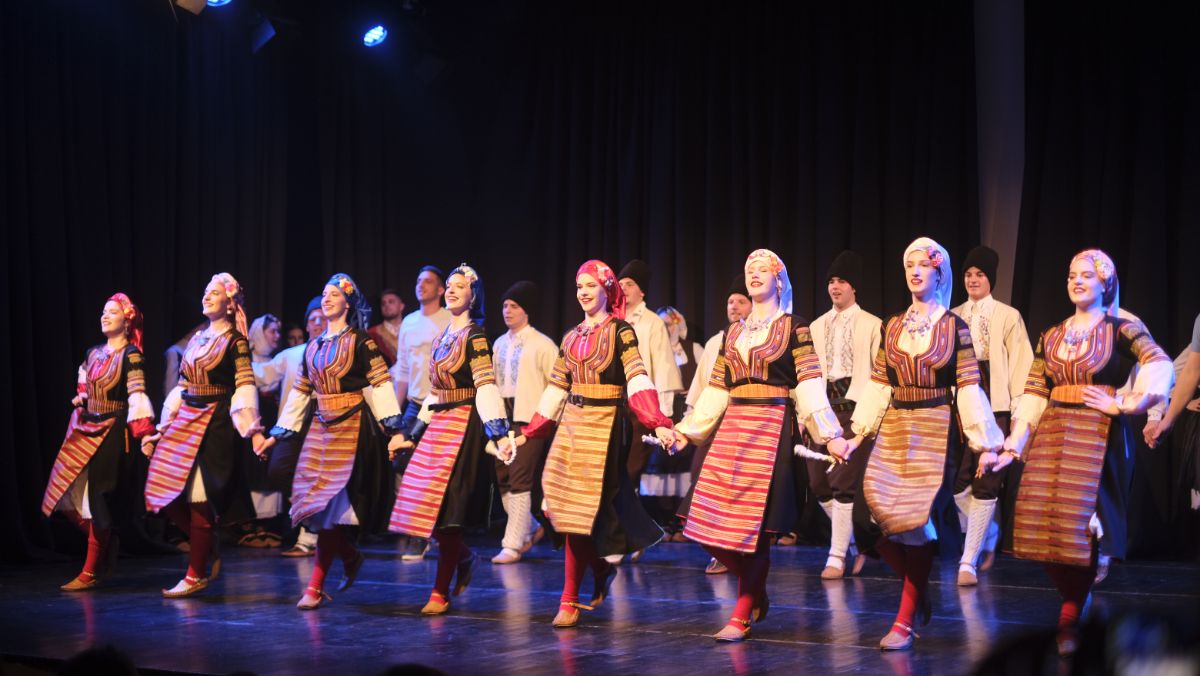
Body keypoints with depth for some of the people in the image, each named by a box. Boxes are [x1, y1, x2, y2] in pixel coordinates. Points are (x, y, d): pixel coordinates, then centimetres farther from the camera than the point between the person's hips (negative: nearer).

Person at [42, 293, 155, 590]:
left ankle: (91, 573, 3)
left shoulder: (131, 354, -9)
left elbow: (137, 396, -18)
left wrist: (144, 433, -26)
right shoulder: (93, 354, 12)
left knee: (98, 499, -5)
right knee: (66, 496, 5)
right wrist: (80, 398, 10)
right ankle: (104, 544, 23)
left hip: (112, 432, -7)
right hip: (85, 429, 8)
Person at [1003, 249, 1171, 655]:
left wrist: (1126, 405, -18)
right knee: (1044, 525, -1)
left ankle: (1070, 620, 4)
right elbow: (1033, 396, 11)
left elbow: (1160, 365, -17)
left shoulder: (1122, 330, 0)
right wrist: (1012, 447, 4)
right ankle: (1077, 601, 20)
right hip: (1051, 436, 5)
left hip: (1098, 436, -5)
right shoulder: (1051, 337, 14)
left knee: (1081, 525, -9)